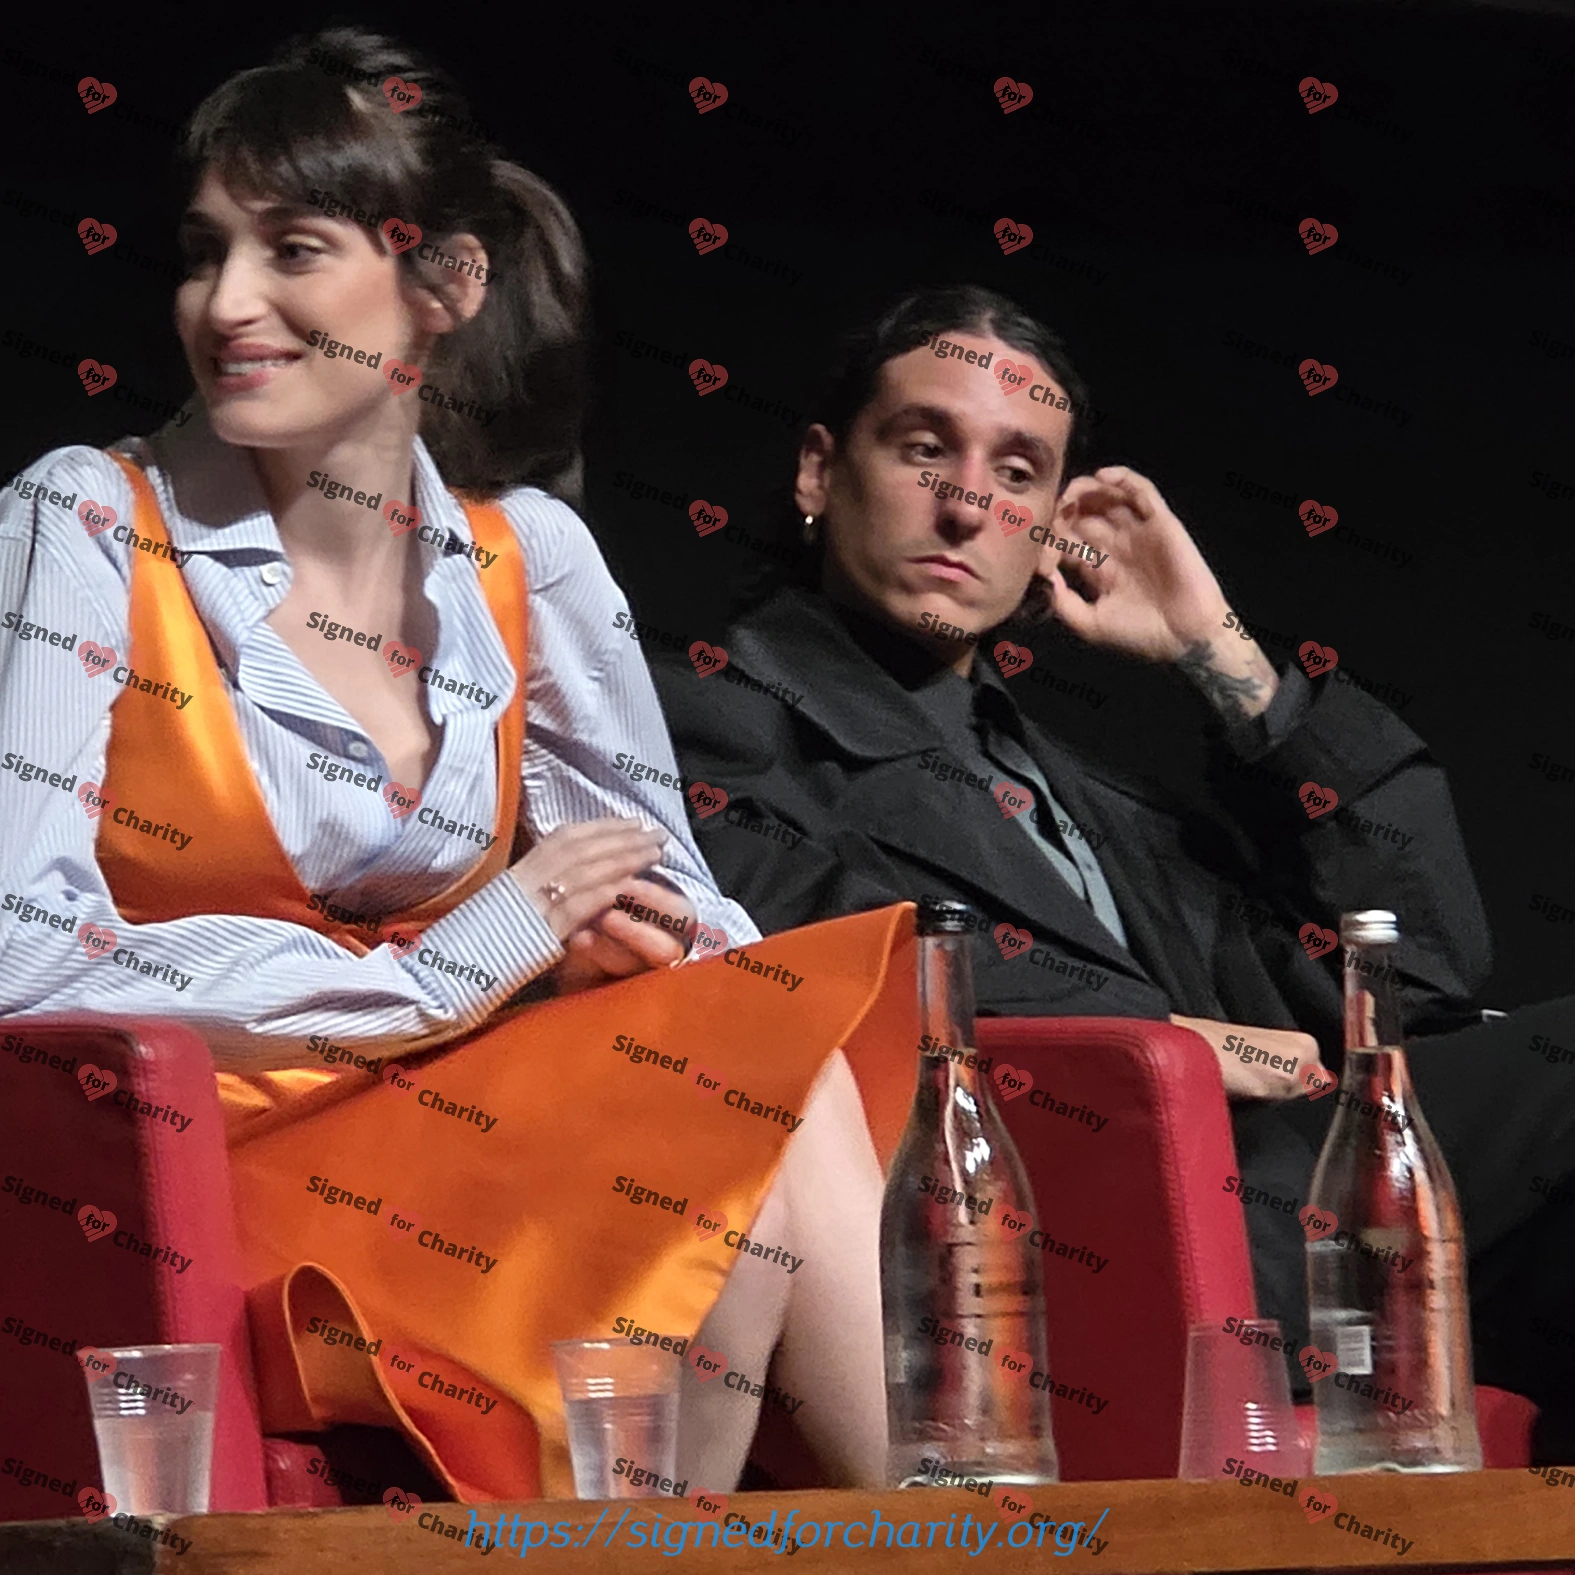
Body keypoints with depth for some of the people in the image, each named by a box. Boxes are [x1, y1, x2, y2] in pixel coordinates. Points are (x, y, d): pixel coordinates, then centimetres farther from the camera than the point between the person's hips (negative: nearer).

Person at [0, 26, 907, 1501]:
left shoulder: (527, 560, 9)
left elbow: (669, 905, 11)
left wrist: (620, 935, -14)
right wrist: (434, 974, -15)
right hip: (187, 1185, -5)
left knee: (776, 1068, -26)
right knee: (765, 1116, -25)